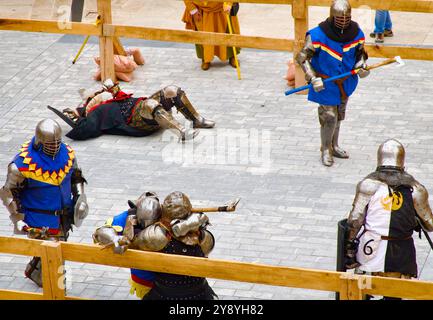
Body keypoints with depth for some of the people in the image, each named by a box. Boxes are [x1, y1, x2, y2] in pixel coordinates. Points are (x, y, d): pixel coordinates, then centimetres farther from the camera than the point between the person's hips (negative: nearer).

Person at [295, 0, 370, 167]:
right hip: (326, 84, -5)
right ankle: (326, 150, 15)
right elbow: (302, 57, -18)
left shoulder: (356, 33, -9)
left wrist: (362, 66, -11)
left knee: (338, 116, 19)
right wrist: (313, 78, -25)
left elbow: (360, 53, 9)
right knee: (329, 117, -5)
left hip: (345, 83, 5)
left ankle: (334, 147, 37)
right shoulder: (318, 35, -24)